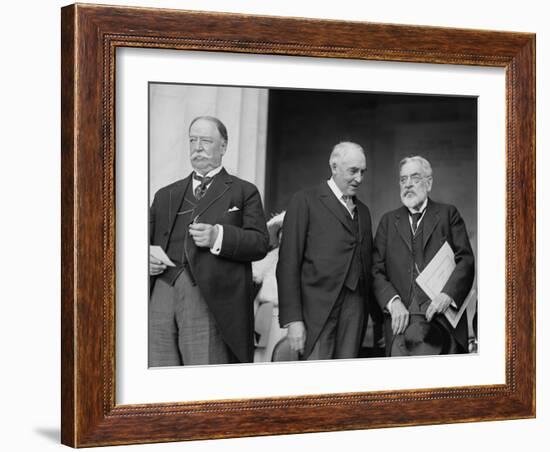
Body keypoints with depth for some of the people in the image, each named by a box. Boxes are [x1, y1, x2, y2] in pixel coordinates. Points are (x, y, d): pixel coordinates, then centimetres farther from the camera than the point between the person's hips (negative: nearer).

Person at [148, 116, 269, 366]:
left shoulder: (243, 192, 12)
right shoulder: (165, 195, 25)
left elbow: (260, 243, 1)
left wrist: (218, 237, -14)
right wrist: (146, 260, 1)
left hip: (209, 301, -4)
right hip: (161, 296, 4)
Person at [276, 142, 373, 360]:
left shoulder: (363, 211, 20)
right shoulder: (305, 201, 1)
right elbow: (288, 263, -5)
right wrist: (293, 319, -12)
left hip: (354, 309, 5)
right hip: (317, 307, -5)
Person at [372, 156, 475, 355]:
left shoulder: (448, 214, 13)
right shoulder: (388, 221, 19)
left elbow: (466, 260, 3)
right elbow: (376, 270, 10)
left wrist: (448, 294, -14)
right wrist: (392, 301, -9)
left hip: (443, 316, -1)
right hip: (402, 320, 1)